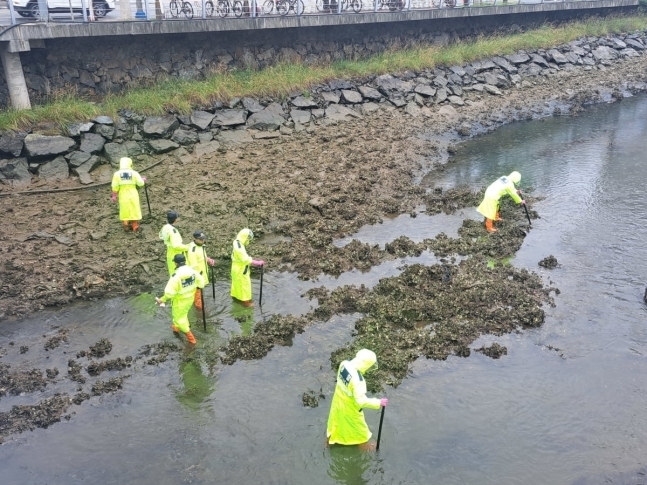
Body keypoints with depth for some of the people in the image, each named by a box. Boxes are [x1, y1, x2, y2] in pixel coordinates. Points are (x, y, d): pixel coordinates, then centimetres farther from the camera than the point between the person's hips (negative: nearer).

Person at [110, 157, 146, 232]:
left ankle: (126, 226, 20)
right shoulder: (134, 173, -9)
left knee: (125, 210, 15)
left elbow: (115, 187, -7)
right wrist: (143, 180, 16)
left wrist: (114, 196, 4)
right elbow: (141, 183, -5)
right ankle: (135, 226, 18)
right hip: (133, 195, -1)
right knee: (134, 210, 13)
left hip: (123, 196, 1)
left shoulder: (117, 174, -7)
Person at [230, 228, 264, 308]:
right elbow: (246, 260, -33)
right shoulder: (239, 248, -32)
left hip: (238, 268, 9)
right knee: (244, 285, 4)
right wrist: (258, 263, -27)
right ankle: (245, 301, 15)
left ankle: (235, 295, 44)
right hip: (241, 270, -9)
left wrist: (253, 261, 4)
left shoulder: (237, 243, -1)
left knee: (237, 283, 26)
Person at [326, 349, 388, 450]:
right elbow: (361, 401, -35)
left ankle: (330, 439, 56)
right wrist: (379, 403, -27)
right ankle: (363, 444, 48)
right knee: (359, 426, 23)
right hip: (350, 407, -6)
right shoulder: (358, 380, -41)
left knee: (336, 420, 32)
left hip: (338, 400, 6)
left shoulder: (344, 364, -20)